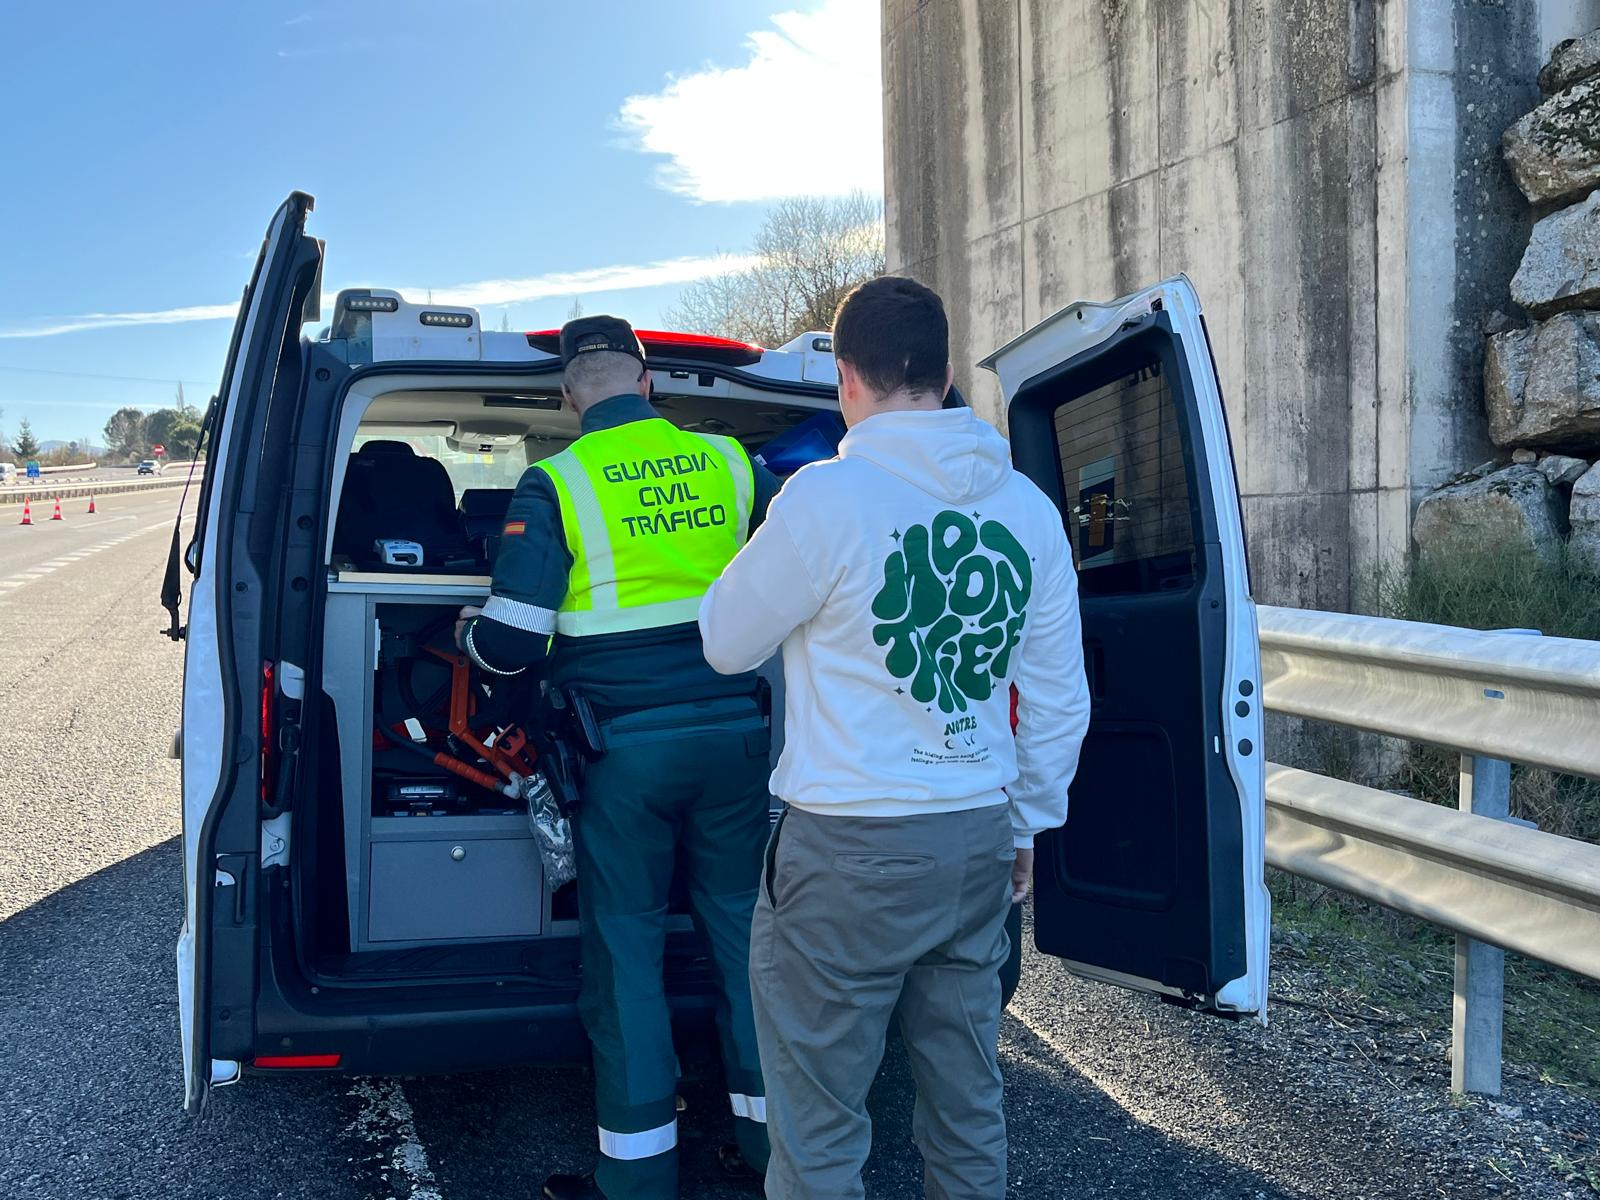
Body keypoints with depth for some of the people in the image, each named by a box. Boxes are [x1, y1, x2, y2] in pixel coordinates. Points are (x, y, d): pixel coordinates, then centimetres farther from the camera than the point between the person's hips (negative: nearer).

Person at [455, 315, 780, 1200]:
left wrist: (466, 631, 14)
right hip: (735, 729, 4)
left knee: (625, 951, 8)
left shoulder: (554, 482, -5)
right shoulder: (729, 461, 5)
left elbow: (512, 640, -8)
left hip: (626, 744, -3)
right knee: (742, 930, 14)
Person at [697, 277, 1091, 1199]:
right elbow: (1060, 699, 9)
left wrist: (777, 571, 18)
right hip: (979, 844, 6)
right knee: (969, 1104, 19)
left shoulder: (827, 496, -15)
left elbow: (726, 645, -1)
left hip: (850, 854, -6)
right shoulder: (1028, 508, 3)